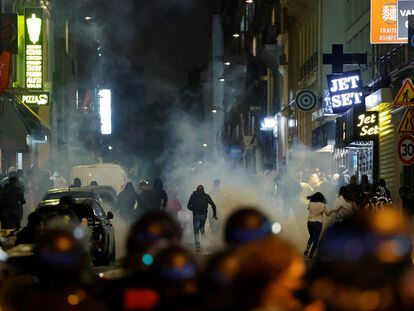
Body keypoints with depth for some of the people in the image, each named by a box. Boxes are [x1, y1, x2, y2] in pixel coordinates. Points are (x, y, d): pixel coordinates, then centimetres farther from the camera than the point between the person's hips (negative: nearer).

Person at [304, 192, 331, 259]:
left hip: (310, 223, 4)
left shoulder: (310, 204, -2)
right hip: (318, 223, -4)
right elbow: (327, 214, -2)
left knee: (311, 237, 24)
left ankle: (307, 250, 13)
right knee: (316, 239, 5)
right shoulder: (322, 205, -9)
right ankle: (310, 254, 0)